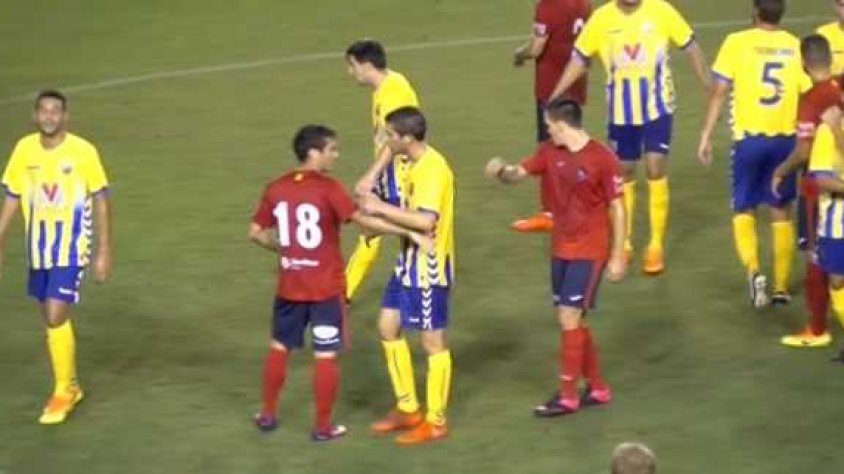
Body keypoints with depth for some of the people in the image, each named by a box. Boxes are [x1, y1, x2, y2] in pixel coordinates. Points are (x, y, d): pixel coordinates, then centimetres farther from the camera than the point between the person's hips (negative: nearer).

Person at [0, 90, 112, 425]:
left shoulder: (83, 152, -12)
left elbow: (100, 201, -5)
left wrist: (104, 252, -5)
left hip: (71, 247, -5)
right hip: (38, 247, 5)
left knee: (56, 317, -12)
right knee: (51, 318, 12)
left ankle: (64, 392, 3)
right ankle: (70, 386, 28)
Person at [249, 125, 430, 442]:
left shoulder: (276, 189, 1)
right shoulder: (328, 189, -15)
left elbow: (256, 233, 6)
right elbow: (364, 221, -23)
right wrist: (410, 233, -20)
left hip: (290, 286, 5)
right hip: (326, 288, -5)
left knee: (279, 347, 20)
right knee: (325, 356, 4)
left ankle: (267, 415, 29)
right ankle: (323, 427, 10)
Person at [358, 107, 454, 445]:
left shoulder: (433, 169, -23)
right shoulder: (416, 165, 8)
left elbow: (425, 221, -32)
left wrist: (381, 209, -24)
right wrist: (381, 218, 0)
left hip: (429, 265, -10)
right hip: (410, 261, 10)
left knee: (432, 341, 0)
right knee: (389, 327, 15)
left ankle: (436, 422, 11)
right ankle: (408, 409, 25)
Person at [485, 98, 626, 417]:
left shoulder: (603, 160, -16)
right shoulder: (550, 153, 2)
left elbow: (617, 209, -11)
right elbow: (519, 173, 9)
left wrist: (618, 257, -11)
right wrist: (501, 171, -16)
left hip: (589, 252, -7)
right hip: (561, 249, 7)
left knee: (569, 318, -9)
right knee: (572, 320, 11)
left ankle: (568, 396, -1)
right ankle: (597, 388, 23)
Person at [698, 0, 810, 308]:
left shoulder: (737, 42, -6)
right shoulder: (795, 47, 0)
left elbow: (719, 92, -6)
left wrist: (706, 135, 0)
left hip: (749, 137, -2)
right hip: (785, 138, 2)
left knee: (743, 211, 11)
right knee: (781, 213, 16)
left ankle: (753, 270, -13)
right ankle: (781, 287, 16)